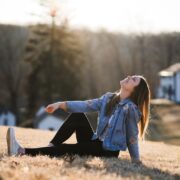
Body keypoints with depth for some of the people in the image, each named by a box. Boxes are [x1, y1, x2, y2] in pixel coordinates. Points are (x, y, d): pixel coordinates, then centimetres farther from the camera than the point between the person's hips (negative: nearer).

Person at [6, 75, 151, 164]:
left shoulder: (131, 108, -14)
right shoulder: (108, 98, 7)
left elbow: (132, 136, -11)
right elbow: (85, 105, 1)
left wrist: (136, 161, -10)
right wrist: (60, 104, -10)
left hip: (109, 151, -6)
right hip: (96, 142, 6)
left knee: (67, 149, -23)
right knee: (77, 115, -15)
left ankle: (23, 152, -30)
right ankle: (51, 147, -19)